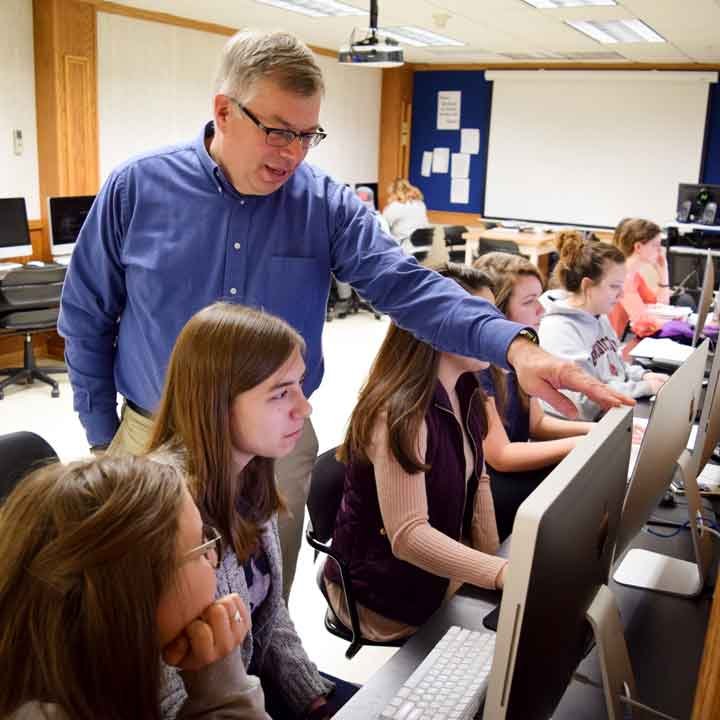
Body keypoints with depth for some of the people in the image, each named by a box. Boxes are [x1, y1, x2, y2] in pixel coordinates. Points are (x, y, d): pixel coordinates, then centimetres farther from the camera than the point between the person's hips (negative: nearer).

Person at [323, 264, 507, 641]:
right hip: (388, 600, -7)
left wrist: (494, 567, 0)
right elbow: (407, 535, -31)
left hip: (443, 578, 7)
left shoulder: (467, 394, -1)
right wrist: (502, 573, -40)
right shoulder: (399, 414, -27)